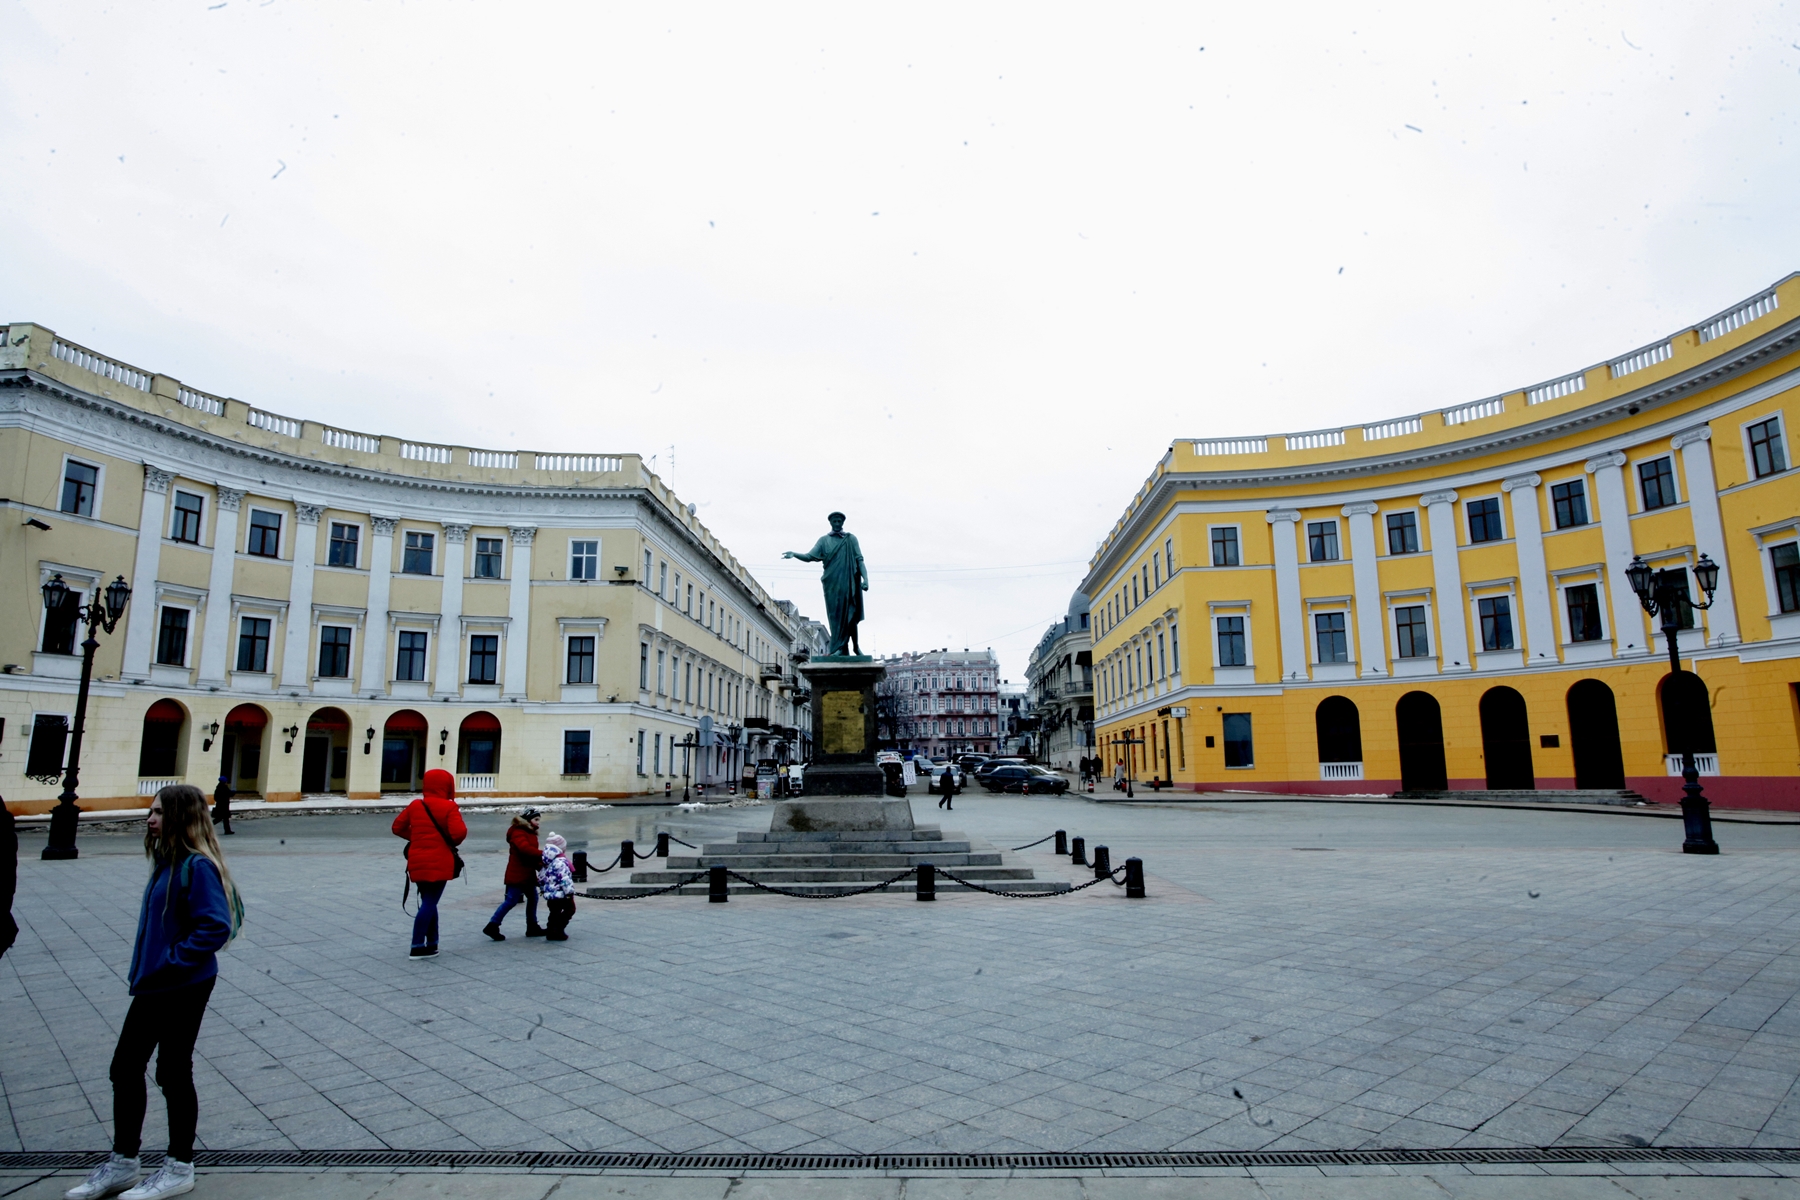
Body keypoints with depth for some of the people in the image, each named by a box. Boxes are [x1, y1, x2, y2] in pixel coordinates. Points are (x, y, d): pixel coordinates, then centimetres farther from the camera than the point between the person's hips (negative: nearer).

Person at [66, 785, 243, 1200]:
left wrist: (172, 962, -21)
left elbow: (215, 927, -28)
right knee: (125, 1067, 16)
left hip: (183, 988, -9)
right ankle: (122, 1163, 34)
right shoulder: (166, 862, 7)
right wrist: (144, 967, 10)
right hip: (152, 986, 9)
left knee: (172, 1072, 5)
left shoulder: (197, 866, -22)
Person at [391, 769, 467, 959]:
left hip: (418, 863, 6)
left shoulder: (415, 805, 6)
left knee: (428, 902, 16)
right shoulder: (449, 807, -11)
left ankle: (431, 943, 21)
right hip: (439, 863, -6)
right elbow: (459, 833, -21)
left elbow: (397, 827, 12)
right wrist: (453, 843, 0)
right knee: (429, 904, -2)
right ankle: (418, 947, -5)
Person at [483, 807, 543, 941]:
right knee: (512, 900, -9)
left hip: (528, 873, 10)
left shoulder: (530, 833, 17)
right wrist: (543, 854, -30)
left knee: (533, 898, 12)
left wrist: (540, 864, -2)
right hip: (517, 874, -10)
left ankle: (532, 927, 20)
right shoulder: (518, 832, -14)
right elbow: (525, 849, -29)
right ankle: (492, 926, -1)